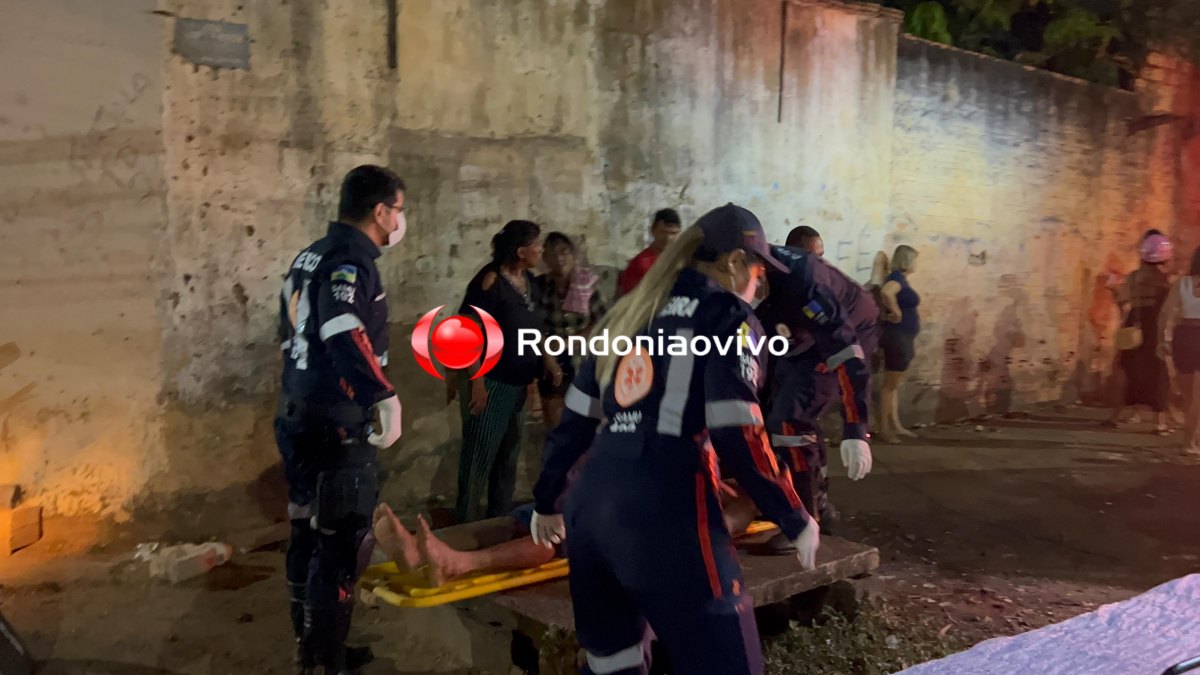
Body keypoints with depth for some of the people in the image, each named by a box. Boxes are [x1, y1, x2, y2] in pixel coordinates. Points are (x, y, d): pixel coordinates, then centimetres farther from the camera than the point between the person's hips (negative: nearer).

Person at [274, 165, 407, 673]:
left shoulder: (312, 255, 13)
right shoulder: (350, 260, -16)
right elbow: (343, 331, -36)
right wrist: (386, 396, -42)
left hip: (298, 418, 10)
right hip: (334, 426, -10)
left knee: (307, 535, 18)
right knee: (337, 545, -1)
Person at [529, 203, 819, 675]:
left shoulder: (630, 313, 18)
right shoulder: (728, 316, -2)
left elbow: (575, 422, 19)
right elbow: (737, 437, -12)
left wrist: (546, 502, 29)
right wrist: (796, 522, -1)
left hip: (590, 503, 8)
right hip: (666, 513, -7)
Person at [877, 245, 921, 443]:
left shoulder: (902, 279, 13)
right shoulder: (897, 277, -16)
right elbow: (886, 292, -38)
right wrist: (896, 312, -25)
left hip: (904, 339, 10)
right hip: (897, 337, -10)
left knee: (893, 384, 14)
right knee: (890, 385, -3)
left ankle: (895, 425, 22)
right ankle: (884, 428, 3)